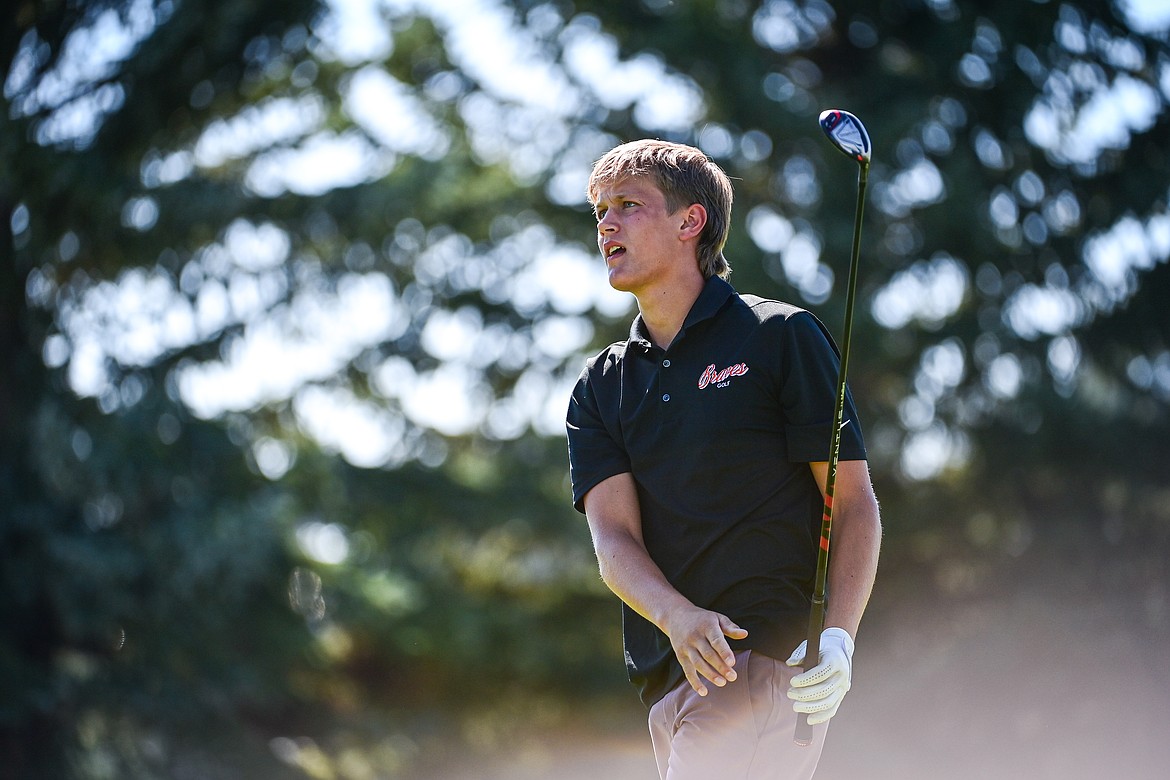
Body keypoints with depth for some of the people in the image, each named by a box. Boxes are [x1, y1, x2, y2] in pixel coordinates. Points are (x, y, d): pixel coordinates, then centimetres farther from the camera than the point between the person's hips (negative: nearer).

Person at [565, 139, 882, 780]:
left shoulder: (782, 337, 3)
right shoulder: (599, 389, 16)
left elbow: (854, 503, -1)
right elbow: (614, 539, 2)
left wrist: (839, 634, -17)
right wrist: (678, 619, -19)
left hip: (772, 655, -6)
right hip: (668, 675, 6)